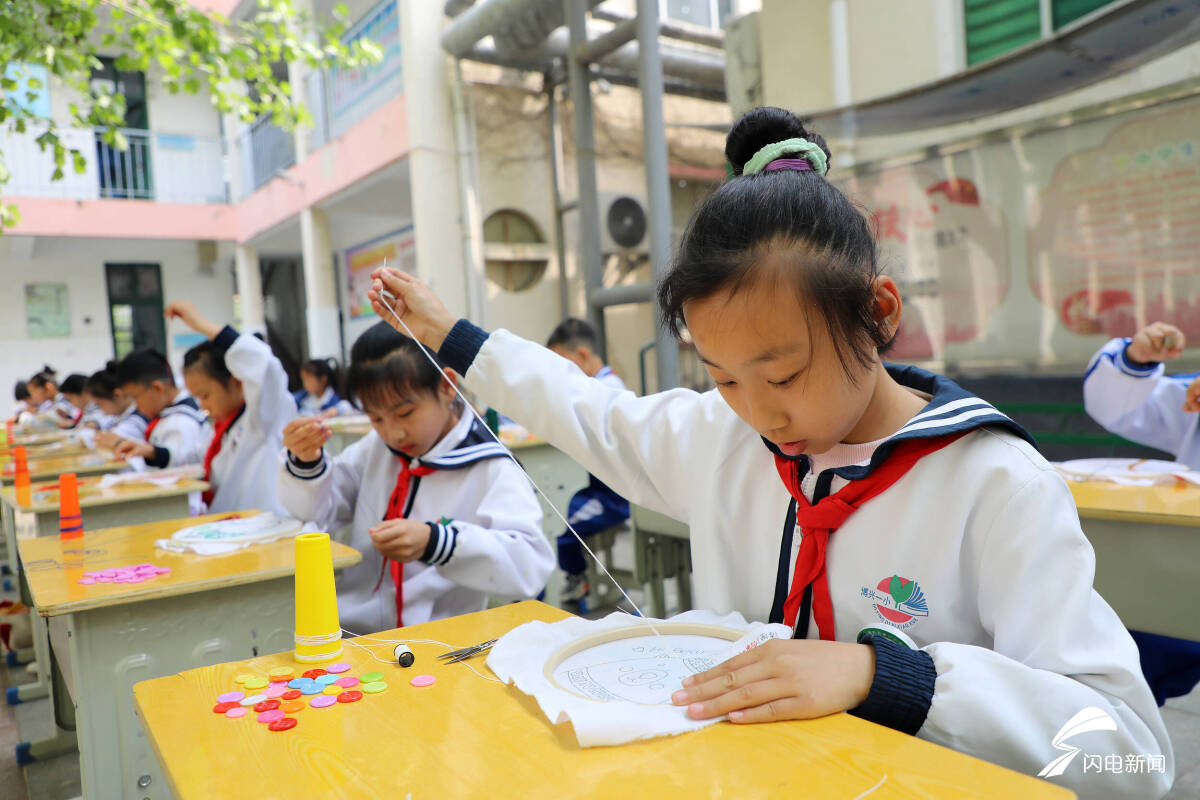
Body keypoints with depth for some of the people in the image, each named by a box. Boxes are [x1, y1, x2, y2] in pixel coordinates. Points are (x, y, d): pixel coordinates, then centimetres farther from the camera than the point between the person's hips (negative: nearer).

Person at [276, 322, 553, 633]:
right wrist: (306, 464, -3)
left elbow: (531, 564, -19)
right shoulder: (376, 449, 11)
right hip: (347, 632, 5)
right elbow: (320, 508, 19)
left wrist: (435, 543, -31)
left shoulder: (491, 470, -8)